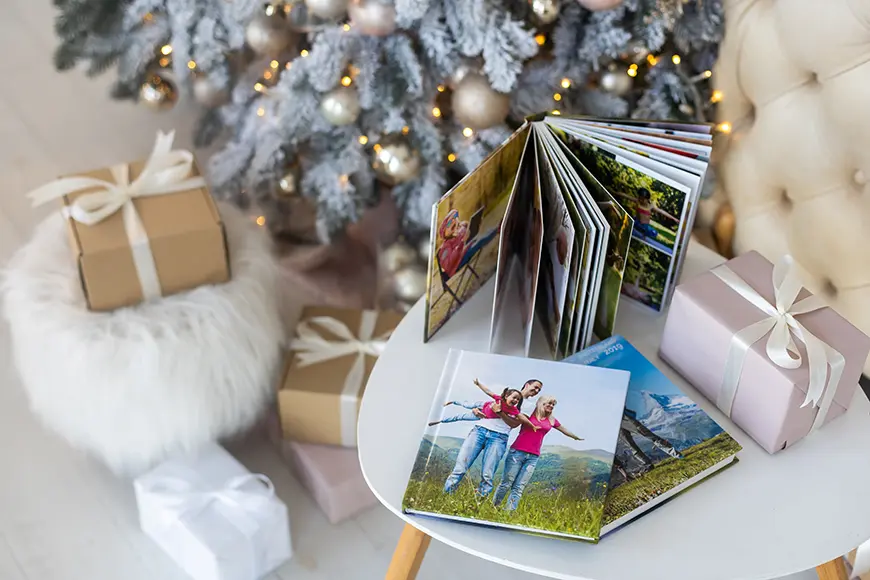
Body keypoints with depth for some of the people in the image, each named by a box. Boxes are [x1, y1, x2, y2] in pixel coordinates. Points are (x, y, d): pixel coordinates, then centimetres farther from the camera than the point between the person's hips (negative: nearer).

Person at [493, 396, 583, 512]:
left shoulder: (552, 421, 15)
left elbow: (564, 430, 33)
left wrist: (576, 437, 49)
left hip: (533, 457, 4)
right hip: (517, 452, -4)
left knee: (519, 487, -4)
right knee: (506, 483, -2)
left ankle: (509, 512, -4)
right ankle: (494, 506, 10)